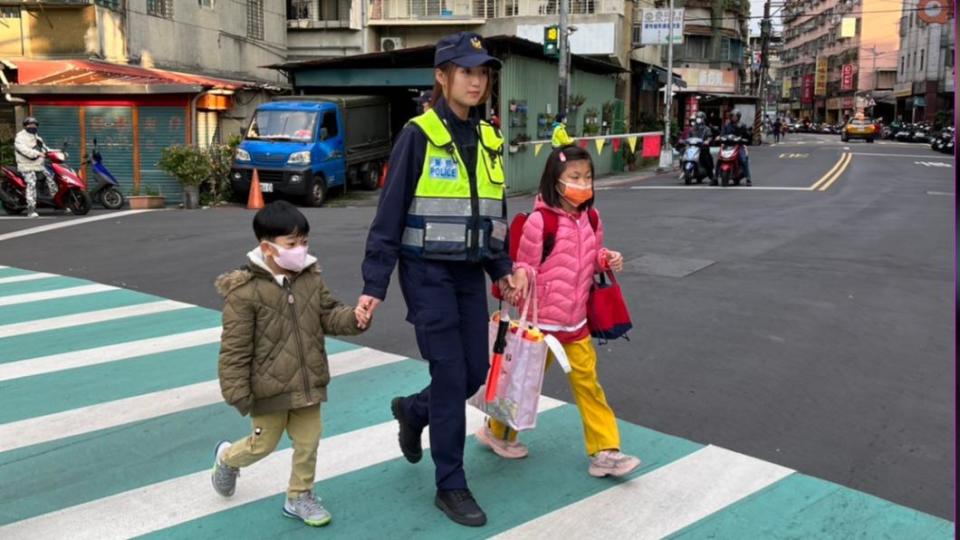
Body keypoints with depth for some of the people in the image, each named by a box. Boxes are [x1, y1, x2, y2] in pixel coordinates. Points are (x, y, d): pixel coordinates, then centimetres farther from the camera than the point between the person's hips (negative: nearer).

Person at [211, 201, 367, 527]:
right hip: (269, 388, -5)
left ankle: (299, 497, 31)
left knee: (308, 442, 12)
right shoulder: (245, 291, -19)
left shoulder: (311, 278, -1)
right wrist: (237, 393, -15)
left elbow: (329, 315, 5)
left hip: (307, 383, 5)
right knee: (264, 444, 13)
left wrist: (354, 318, -17)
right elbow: (235, 348, -16)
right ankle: (227, 457, 45)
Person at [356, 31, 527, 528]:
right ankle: (451, 487, 13)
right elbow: (389, 213, -11)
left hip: (470, 274, 6)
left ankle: (412, 410, 39)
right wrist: (374, 285, -14)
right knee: (451, 374, -4)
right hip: (427, 272, -6)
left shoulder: (488, 140, 9)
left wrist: (502, 270, 5)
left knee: (475, 372, 8)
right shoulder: (418, 134, -10)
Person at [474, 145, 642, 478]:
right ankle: (498, 432, 35)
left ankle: (604, 451, 12)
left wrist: (606, 260, -3)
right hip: (542, 321, -5)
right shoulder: (539, 221, -18)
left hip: (576, 322, 5)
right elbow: (525, 270, -13)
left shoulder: (590, 219, 3)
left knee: (587, 382, 5)